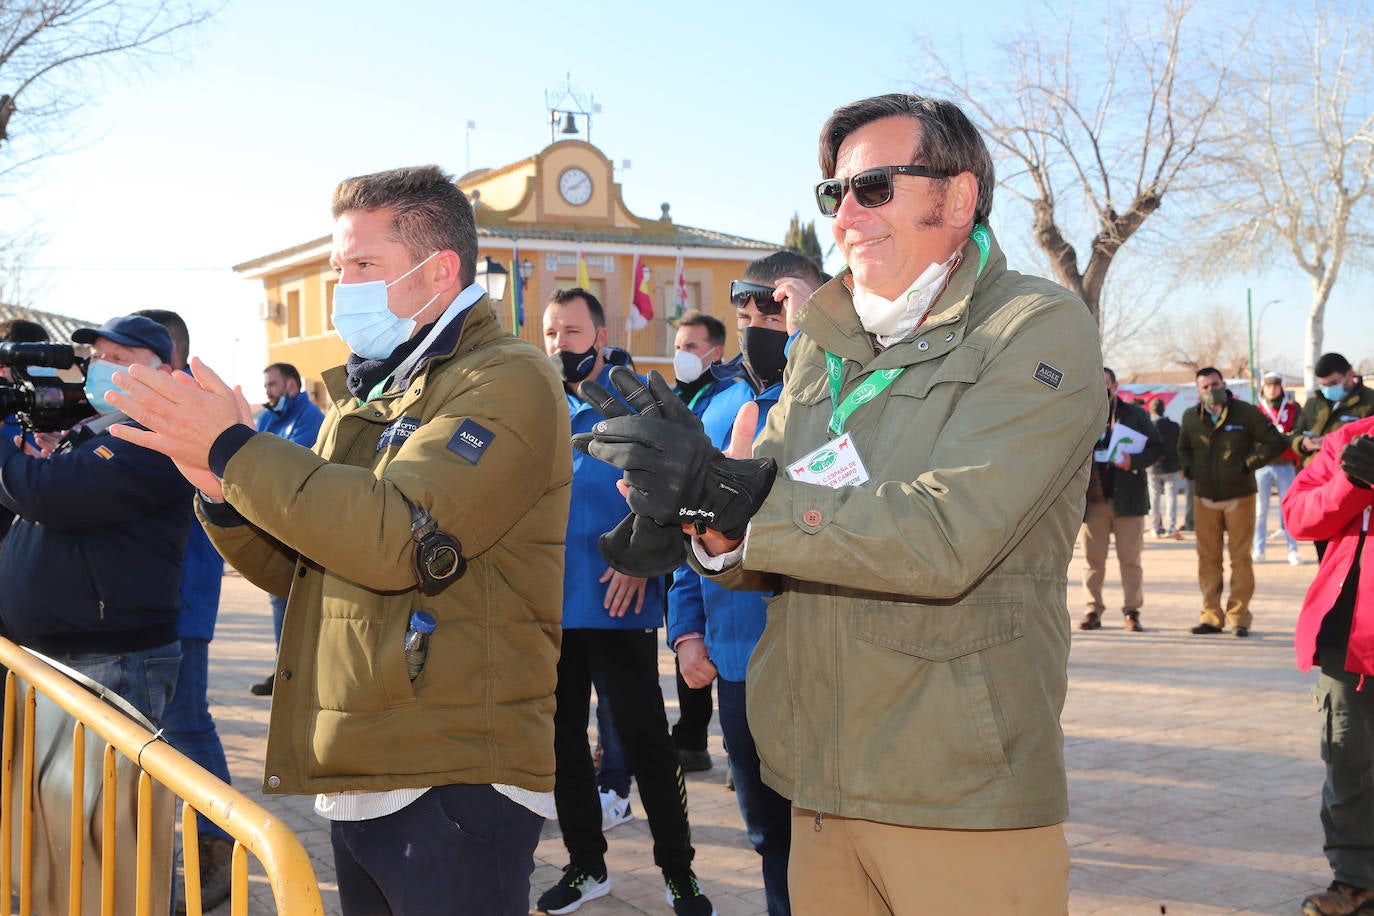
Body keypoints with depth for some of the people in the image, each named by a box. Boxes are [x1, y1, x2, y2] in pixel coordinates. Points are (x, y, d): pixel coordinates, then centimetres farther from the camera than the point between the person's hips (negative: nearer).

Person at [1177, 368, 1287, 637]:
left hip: (1239, 496, -3)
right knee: (1208, 558, 5)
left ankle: (1239, 616, 5)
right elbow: (1183, 448, 23)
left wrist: (1249, 464, -12)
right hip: (1204, 497, 3)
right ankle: (1211, 617, 12)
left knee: (1240, 557, -2)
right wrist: (1188, 467, 2)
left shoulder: (1246, 413, -6)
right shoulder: (1190, 417, 5)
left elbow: (1276, 442, -4)